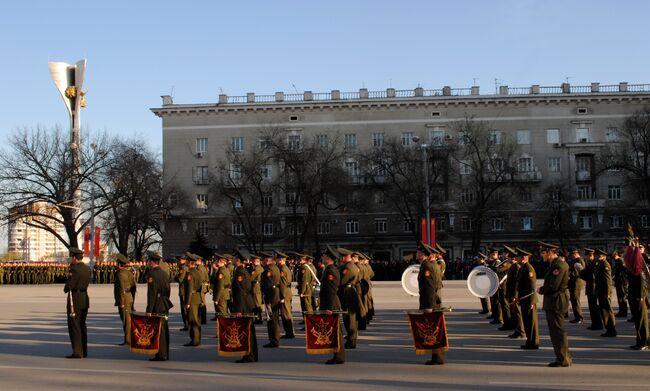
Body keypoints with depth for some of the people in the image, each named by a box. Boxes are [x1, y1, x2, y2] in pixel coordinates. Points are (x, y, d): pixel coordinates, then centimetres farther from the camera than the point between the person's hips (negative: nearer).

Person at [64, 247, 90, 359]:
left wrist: (65, 289, 5)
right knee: (82, 326, 15)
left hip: (75, 300, -8)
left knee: (74, 326, -3)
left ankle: (77, 352, -4)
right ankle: (84, 351, 19)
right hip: (85, 299, 8)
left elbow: (69, 285, -20)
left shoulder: (74, 269, -17)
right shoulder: (87, 269, 9)